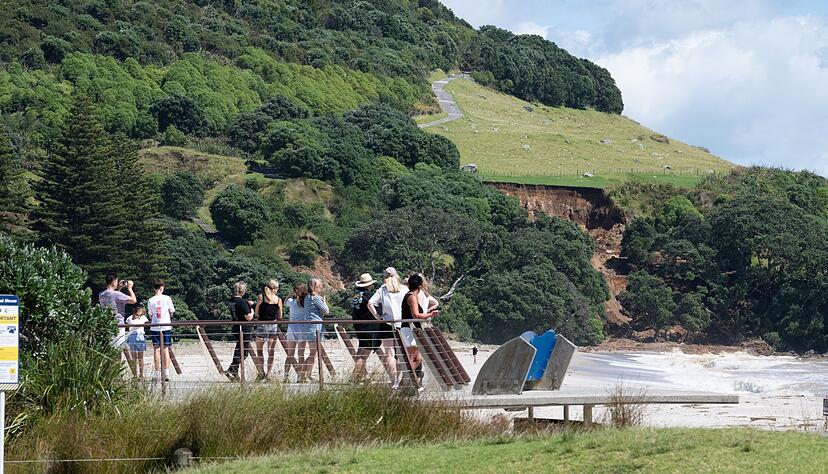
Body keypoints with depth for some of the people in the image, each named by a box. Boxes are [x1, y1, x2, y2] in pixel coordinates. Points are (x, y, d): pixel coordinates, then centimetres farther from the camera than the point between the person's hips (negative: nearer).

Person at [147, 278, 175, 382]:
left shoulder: (151, 300, 0)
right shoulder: (167, 298, -2)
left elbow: (150, 315, 6)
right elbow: (171, 313, 5)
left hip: (155, 327, 1)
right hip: (166, 326, -1)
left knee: (157, 350, 2)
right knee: (166, 349, 1)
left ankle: (157, 373, -1)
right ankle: (166, 373, -6)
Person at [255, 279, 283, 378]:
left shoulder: (261, 297, -4)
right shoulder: (278, 299, 1)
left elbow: (256, 313, 0)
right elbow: (280, 317, 6)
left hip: (262, 325, -2)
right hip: (274, 325, 2)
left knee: (259, 349, 11)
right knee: (271, 351, 7)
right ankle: (269, 372, 6)